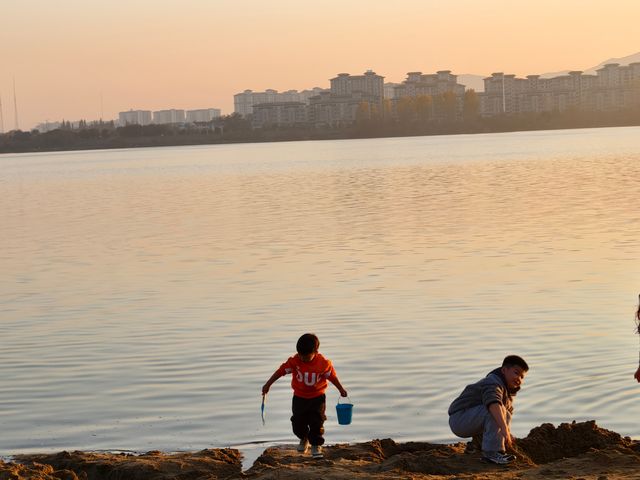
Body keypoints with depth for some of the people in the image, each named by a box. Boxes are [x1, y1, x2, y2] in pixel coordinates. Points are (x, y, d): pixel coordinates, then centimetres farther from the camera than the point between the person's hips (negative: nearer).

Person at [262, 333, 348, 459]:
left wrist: (341, 389, 1)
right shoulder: (294, 361, -14)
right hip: (299, 397, 2)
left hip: (317, 398, -2)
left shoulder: (324, 363, -17)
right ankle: (304, 439, 35)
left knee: (316, 422, -8)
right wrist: (268, 384, -5)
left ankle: (316, 445, 10)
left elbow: (332, 376, -2)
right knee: (298, 423, 5)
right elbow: (281, 371, -8)